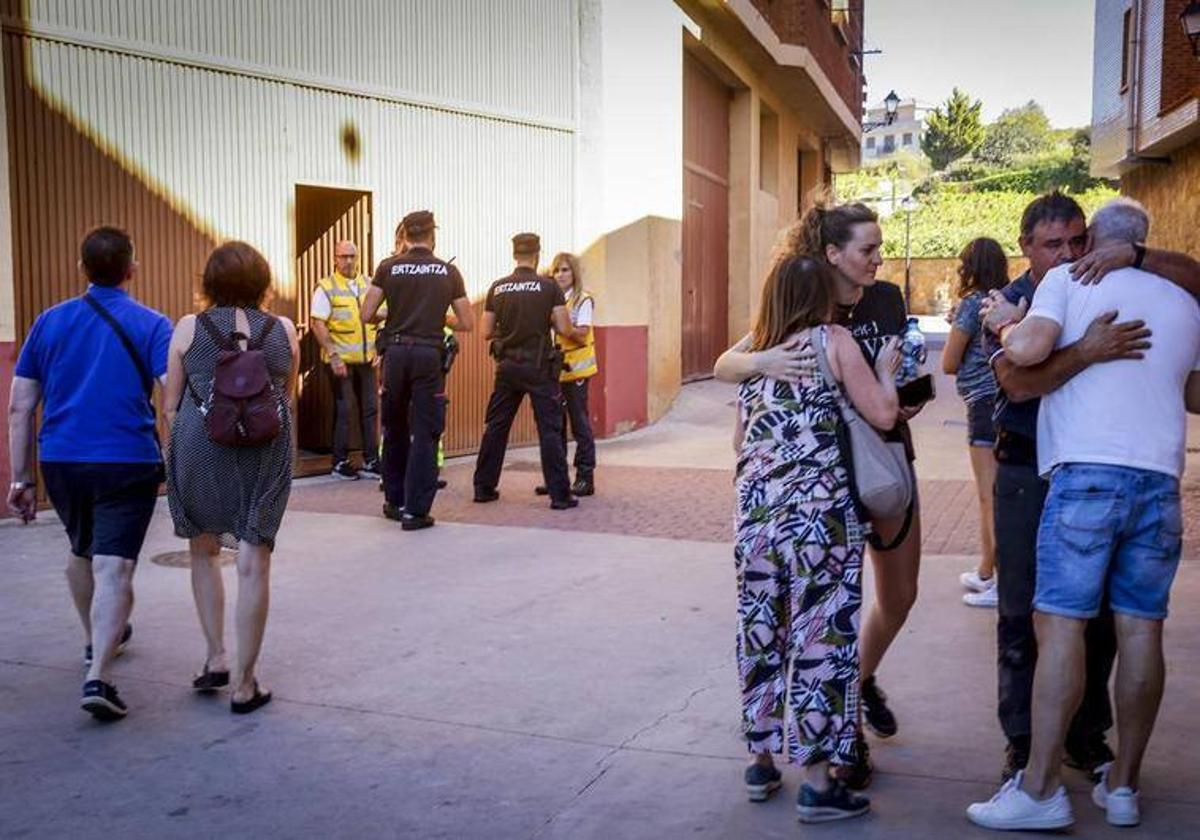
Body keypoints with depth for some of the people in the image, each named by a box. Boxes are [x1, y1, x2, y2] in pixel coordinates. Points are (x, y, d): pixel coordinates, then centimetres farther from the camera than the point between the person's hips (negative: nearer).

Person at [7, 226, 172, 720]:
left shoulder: (50, 322, 7)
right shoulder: (150, 325, -3)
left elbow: (20, 407, 5)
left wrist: (20, 479, 9)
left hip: (60, 461, 4)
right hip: (127, 462, -4)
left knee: (81, 552, 26)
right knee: (113, 570, -6)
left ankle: (98, 641, 45)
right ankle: (97, 678, -18)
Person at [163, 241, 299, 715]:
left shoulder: (189, 328, 2)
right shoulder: (283, 330, 5)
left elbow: (171, 404, 4)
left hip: (200, 448, 0)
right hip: (267, 451, 0)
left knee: (204, 551, 21)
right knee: (254, 564, 2)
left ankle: (215, 658, 19)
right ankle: (244, 684, 7)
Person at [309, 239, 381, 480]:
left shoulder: (368, 285, 9)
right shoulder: (326, 288, -6)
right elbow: (317, 324, -11)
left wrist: (378, 349, 7)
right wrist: (333, 356, -18)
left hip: (366, 358, 5)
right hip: (341, 360, -5)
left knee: (370, 408, 7)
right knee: (343, 410, 0)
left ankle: (371, 461, 17)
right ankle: (340, 462, 12)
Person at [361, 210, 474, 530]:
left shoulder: (389, 267, 2)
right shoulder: (448, 272, 4)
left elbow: (366, 315, 1)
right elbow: (468, 323, 4)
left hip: (395, 352, 2)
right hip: (429, 354, -1)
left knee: (395, 430, 16)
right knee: (425, 434, 2)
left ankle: (394, 501, 26)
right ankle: (415, 511, 0)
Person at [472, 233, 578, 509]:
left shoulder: (497, 288, 3)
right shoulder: (549, 287, -7)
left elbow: (486, 333, 5)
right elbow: (565, 329, -10)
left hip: (507, 366, 3)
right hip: (539, 367, -3)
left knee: (495, 427, 12)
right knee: (550, 430, 0)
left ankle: (483, 487, 18)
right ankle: (559, 494, -1)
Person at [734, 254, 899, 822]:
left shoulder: (753, 353, 14)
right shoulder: (834, 340, 0)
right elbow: (883, 415, -4)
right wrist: (886, 367, 13)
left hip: (756, 510, 5)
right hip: (819, 511, -5)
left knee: (761, 634, 14)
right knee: (821, 638, 1)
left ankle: (762, 759, 27)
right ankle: (817, 782, 6)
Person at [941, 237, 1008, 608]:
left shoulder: (972, 303, -9)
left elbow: (949, 364, -5)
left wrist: (954, 327, 11)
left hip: (985, 403, -7)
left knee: (991, 496, -4)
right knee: (990, 494, 17)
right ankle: (985, 572, 27)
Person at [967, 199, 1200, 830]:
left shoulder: (1068, 279, 4)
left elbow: (1028, 350, -13)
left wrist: (1005, 328, 8)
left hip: (1086, 473, -5)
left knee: (1059, 624, -6)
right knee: (1140, 629, 7)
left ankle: (1041, 789, -6)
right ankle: (1123, 784, 15)